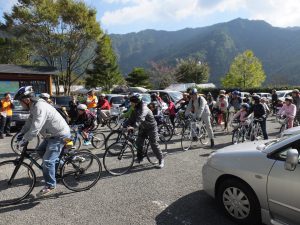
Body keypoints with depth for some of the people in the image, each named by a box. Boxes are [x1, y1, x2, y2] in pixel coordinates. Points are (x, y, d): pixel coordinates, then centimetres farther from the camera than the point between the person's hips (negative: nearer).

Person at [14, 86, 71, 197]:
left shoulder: (39, 107, -26)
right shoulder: (34, 106, 7)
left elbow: (35, 128, -30)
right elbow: (29, 123, 13)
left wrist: (23, 141, -21)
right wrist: (20, 134, 3)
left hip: (60, 135, -10)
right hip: (53, 134, 10)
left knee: (47, 160, -9)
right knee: (40, 151, 22)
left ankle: (50, 185, 5)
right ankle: (56, 162, 36)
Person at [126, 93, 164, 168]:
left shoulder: (144, 108, -29)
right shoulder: (135, 109, -1)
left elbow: (140, 119, -45)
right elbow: (132, 117, -3)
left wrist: (133, 126, -58)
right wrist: (128, 125, -18)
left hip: (151, 127, -8)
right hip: (143, 128, 8)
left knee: (154, 144, -6)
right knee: (138, 142, 3)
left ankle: (161, 160, 8)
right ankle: (140, 157, 22)